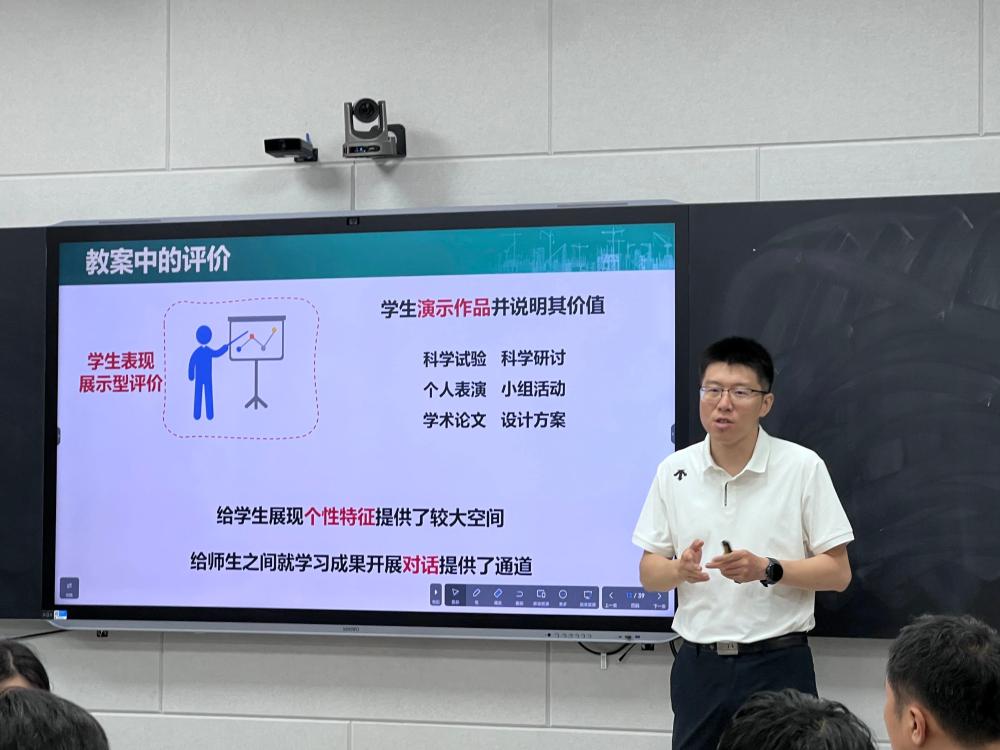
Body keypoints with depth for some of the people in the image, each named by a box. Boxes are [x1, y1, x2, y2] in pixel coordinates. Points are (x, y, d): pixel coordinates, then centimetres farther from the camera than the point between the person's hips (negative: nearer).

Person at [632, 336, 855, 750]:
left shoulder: (803, 467, -6)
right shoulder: (674, 471, 3)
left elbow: (838, 573, -4)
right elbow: (648, 572, 8)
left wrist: (767, 570, -20)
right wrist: (680, 569, -15)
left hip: (777, 664, -3)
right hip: (698, 665, 3)